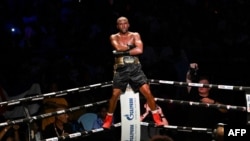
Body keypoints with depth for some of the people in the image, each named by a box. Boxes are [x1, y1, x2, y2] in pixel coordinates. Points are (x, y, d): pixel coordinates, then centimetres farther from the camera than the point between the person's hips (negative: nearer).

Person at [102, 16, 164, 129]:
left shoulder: (135, 35, 7)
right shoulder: (114, 37, 8)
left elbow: (139, 50, -10)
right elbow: (118, 48, -14)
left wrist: (124, 52, -12)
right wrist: (131, 46, -6)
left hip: (135, 68, 0)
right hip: (121, 69, 0)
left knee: (147, 92, -8)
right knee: (115, 95, -4)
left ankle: (157, 119, 0)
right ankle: (108, 120, 13)